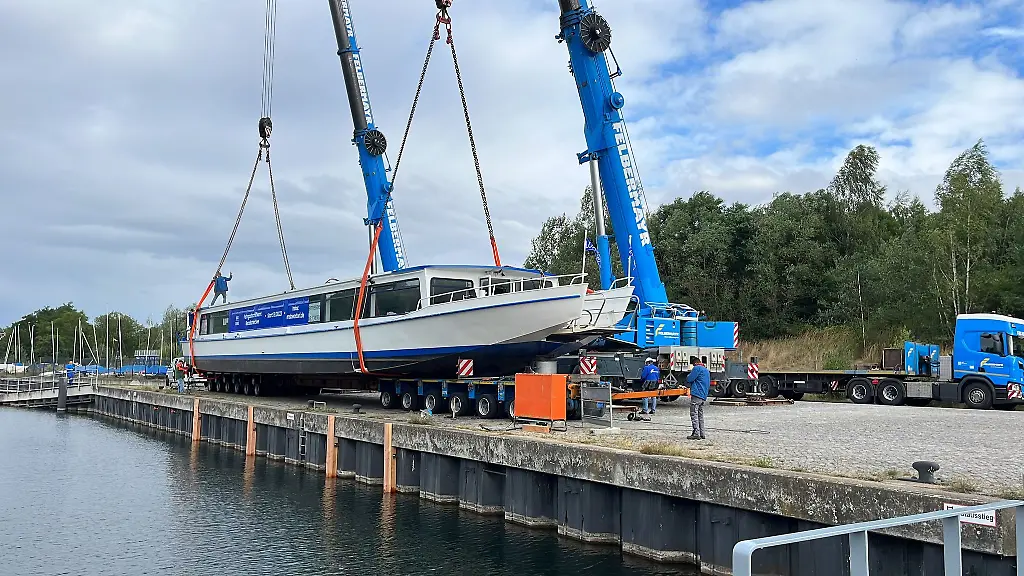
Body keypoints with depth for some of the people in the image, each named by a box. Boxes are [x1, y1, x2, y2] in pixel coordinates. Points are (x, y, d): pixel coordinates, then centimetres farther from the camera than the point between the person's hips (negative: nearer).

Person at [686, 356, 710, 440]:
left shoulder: (697, 368, -7)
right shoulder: (707, 370, 21)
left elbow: (689, 379, -11)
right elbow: (708, 384, 27)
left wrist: (688, 376, 11)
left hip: (696, 395, -9)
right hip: (704, 396, 9)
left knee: (694, 414, -8)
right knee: (700, 415, 12)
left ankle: (696, 434, -13)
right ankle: (701, 434, 12)